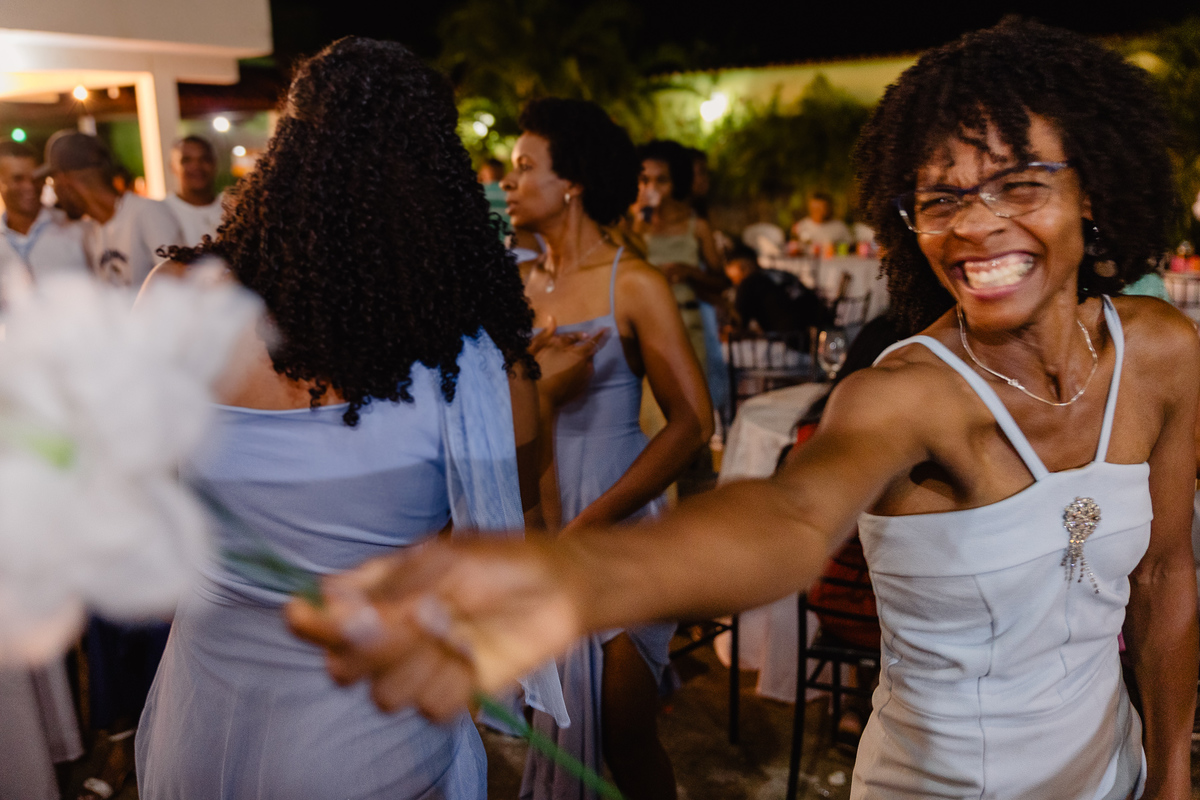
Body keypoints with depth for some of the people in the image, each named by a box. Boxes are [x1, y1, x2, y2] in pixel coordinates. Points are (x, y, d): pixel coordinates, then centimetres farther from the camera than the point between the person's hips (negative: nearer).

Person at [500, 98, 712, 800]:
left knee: (624, 734, 3)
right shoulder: (525, 285, 8)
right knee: (548, 720, 9)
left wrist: (591, 520, -15)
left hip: (618, 525, -4)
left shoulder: (635, 285, -8)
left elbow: (692, 423, -12)